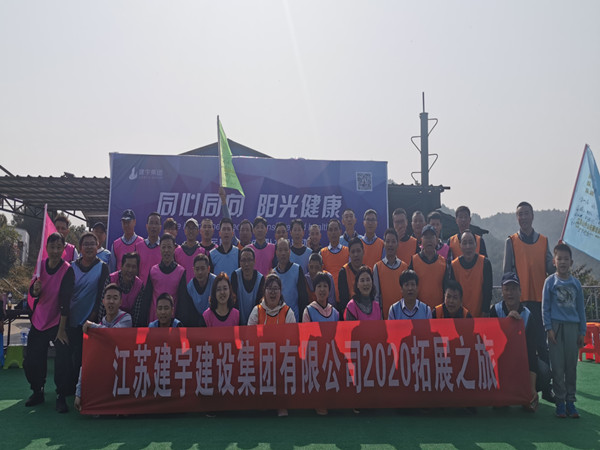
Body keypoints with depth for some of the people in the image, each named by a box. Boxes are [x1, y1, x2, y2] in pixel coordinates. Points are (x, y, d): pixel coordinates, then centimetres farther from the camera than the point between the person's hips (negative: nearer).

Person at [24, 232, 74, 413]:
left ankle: (61, 397, 6)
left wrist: (62, 329, -16)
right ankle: (37, 392, 29)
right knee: (31, 361, 6)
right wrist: (35, 289, -21)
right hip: (39, 320, 5)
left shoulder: (67, 270, -14)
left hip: (58, 321, -4)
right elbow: (32, 293, 5)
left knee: (62, 362, -11)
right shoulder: (41, 265, -1)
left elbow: (65, 301, -16)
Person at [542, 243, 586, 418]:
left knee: (571, 365, 4)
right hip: (556, 326, -2)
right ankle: (560, 401, 7)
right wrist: (548, 328, -5)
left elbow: (580, 308, 11)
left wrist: (582, 331, 7)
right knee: (557, 366, -1)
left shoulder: (576, 283, 8)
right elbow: (545, 307, 2)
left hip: (573, 327, 2)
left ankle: (570, 401, 13)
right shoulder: (550, 281, 3)